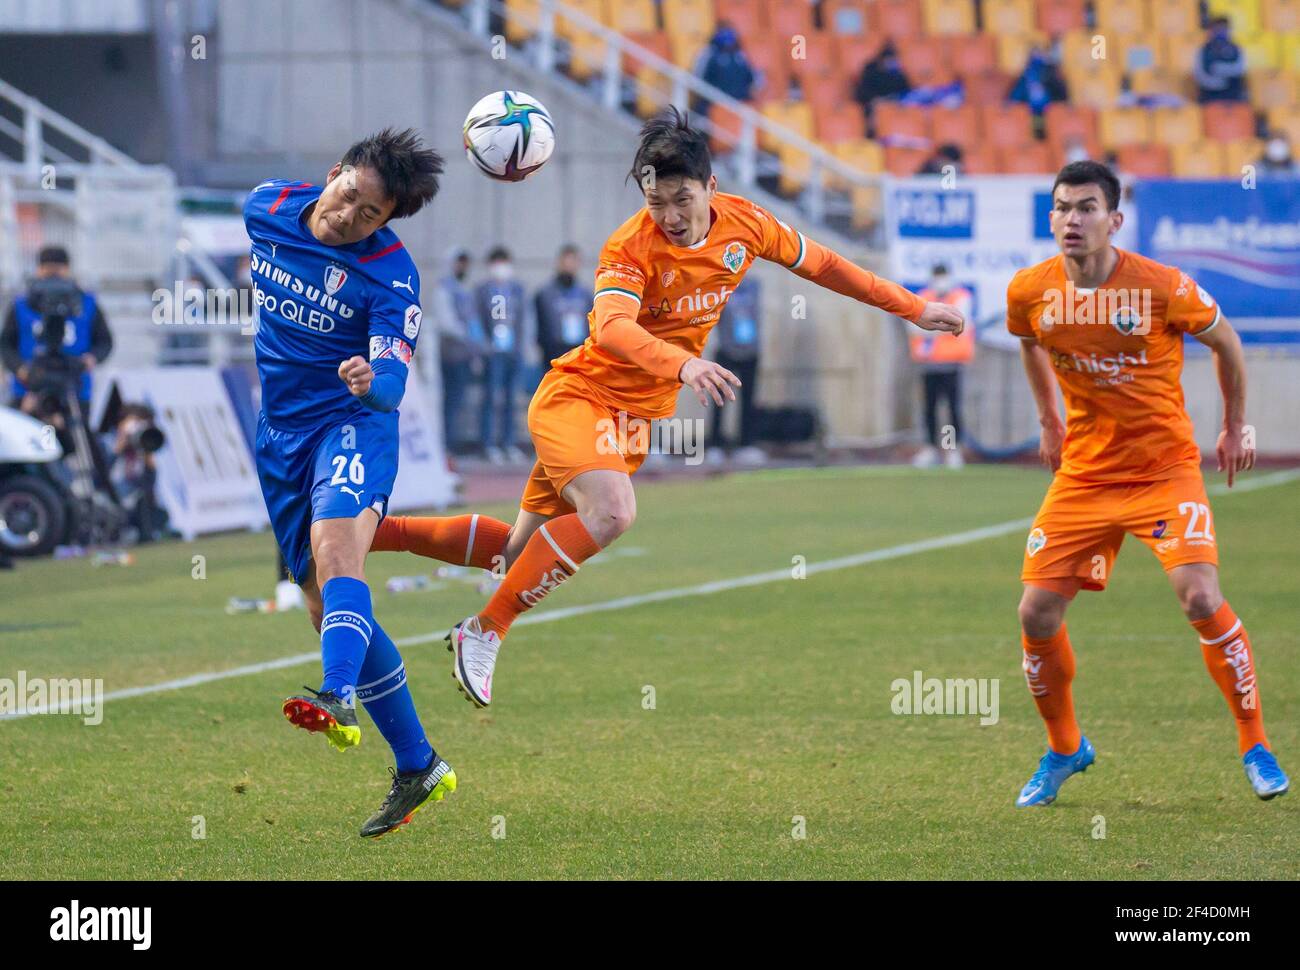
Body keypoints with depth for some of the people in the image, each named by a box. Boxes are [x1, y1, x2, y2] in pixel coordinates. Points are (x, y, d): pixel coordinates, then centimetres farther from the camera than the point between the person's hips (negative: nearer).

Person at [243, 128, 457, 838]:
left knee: (334, 549, -35)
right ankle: (418, 768, 14)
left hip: (353, 423, -6)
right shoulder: (267, 207, -3)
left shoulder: (391, 275, -18)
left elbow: (394, 380, -26)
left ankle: (339, 700, -56)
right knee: (326, 610, 6)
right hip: (280, 435, 6)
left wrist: (373, 379, -49)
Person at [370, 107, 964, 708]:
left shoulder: (743, 224, -4)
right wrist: (684, 364, -57)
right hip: (579, 394, -7)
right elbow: (611, 328, -40)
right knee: (610, 512, -33)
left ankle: (375, 531, 19)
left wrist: (914, 309, 16)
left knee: (519, 549, 7)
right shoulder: (631, 247, -23)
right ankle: (485, 630, -20)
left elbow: (821, 264, 12)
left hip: (638, 417, 7)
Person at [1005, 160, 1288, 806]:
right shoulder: (1029, 292, -6)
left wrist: (1235, 428, 9)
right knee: (1036, 613, -4)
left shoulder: (1163, 287, -17)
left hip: (1165, 468, -4)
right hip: (1083, 473, 4)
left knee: (1201, 598, -21)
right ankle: (1064, 749, 21)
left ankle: (1255, 745, -3)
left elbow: (1224, 341, 2)